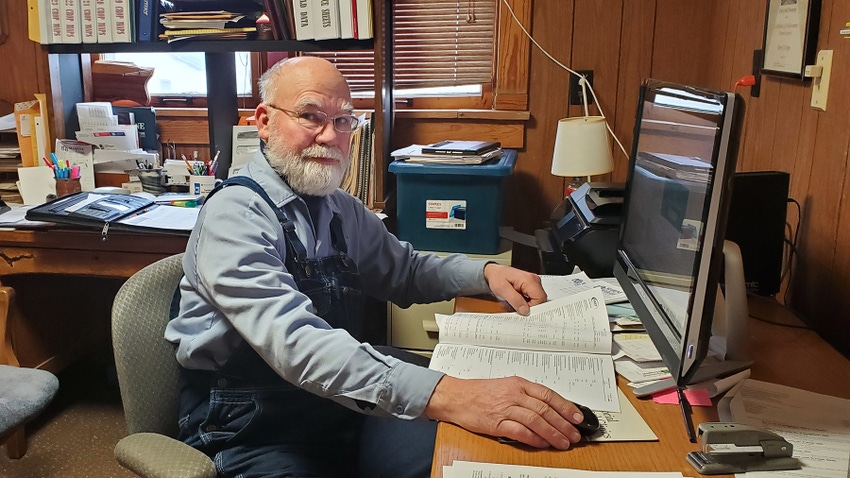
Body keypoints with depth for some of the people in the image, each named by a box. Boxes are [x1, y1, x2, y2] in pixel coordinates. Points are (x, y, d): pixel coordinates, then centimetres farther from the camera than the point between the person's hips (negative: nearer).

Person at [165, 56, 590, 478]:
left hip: (342, 402, 7)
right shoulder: (234, 215, -17)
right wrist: (443, 396, -42)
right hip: (252, 434, -6)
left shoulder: (340, 208, 9)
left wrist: (485, 273, 4)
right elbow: (295, 341, -32)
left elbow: (403, 270, 23)